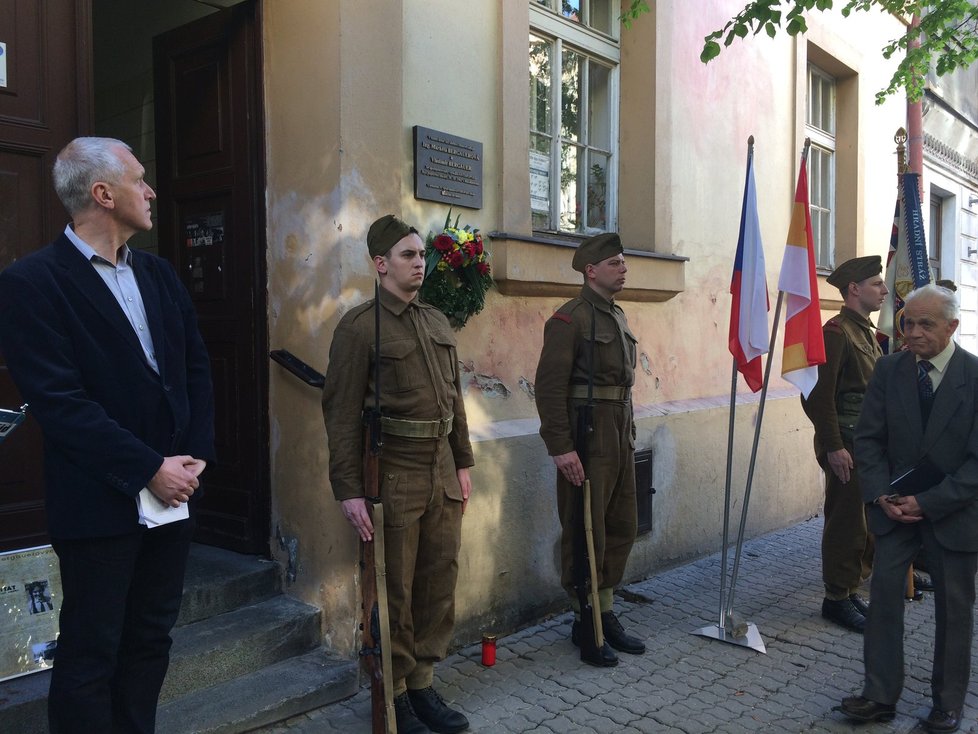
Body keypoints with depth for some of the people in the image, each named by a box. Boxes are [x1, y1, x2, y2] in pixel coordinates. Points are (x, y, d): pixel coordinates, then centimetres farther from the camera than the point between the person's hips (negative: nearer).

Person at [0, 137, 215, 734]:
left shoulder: (159, 274, 10)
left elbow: (196, 366, 10)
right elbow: (59, 400, -17)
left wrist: (195, 455, -2)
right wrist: (148, 469, -17)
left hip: (172, 488, 6)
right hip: (102, 501, -6)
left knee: (151, 639, 17)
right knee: (91, 655, 8)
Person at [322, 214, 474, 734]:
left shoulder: (437, 322, 13)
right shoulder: (359, 326, -8)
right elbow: (342, 413, -11)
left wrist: (462, 462, 14)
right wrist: (348, 491, -14)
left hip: (442, 474, 6)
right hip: (393, 476, -6)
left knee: (440, 584, 12)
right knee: (395, 593, 6)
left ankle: (422, 682, 29)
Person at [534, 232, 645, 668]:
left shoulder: (618, 316, 15)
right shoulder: (570, 319, -12)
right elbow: (549, 386, -18)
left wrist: (628, 433, 16)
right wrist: (561, 447, -21)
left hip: (620, 439, 9)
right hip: (587, 441, -9)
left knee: (623, 527, 14)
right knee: (585, 533, 2)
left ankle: (606, 613, 29)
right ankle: (585, 623, 17)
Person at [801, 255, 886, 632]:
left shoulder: (867, 331, 16)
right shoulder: (836, 330, -14)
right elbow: (818, 395, -19)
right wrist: (833, 448, -21)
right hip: (846, 443, -9)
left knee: (865, 521, 15)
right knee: (846, 523, -2)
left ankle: (850, 591, 27)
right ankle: (837, 598, 11)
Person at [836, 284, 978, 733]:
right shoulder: (889, 370, -3)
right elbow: (868, 438, 1)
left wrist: (927, 502, -19)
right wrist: (881, 495, -11)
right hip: (895, 506, 3)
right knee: (883, 594, 2)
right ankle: (880, 696, 14)